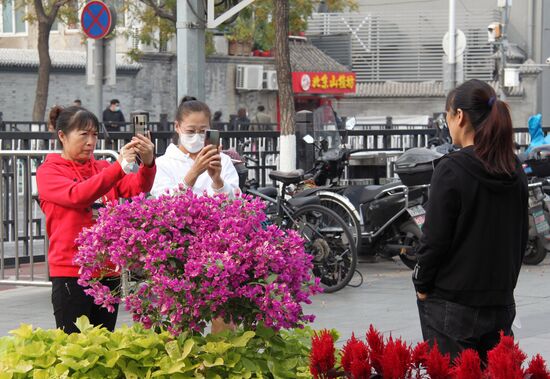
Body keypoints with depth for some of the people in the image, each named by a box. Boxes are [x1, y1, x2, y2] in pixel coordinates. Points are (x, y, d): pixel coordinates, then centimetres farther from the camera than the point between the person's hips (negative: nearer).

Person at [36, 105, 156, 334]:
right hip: (71, 271, -5)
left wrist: (148, 164, -24)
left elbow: (137, 187, -3)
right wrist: (119, 167, -28)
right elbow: (76, 195, -20)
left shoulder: (102, 168, 13)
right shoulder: (48, 172, 0)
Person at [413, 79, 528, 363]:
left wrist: (422, 285, -1)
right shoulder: (514, 171, 5)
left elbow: (435, 239, -14)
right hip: (501, 302, 6)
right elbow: (521, 236, 13)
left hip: (453, 304, -6)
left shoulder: (451, 170, -14)